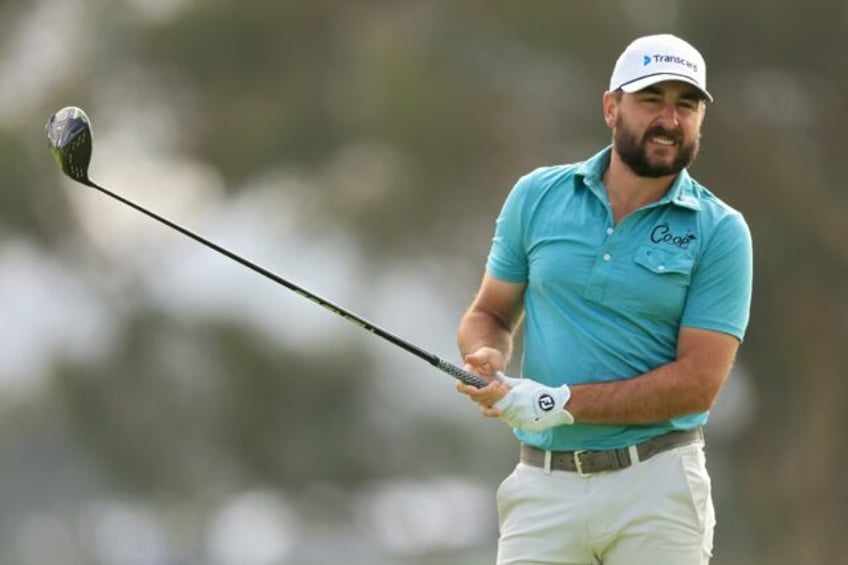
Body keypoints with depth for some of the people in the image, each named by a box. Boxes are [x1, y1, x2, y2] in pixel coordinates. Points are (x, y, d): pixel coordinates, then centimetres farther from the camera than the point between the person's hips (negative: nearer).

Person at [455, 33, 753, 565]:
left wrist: (562, 403, -15)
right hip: (545, 482, 2)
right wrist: (487, 358, -8)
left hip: (657, 486, -2)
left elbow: (699, 381, -9)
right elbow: (490, 312, 16)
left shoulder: (720, 232, -2)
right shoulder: (537, 197, 7)